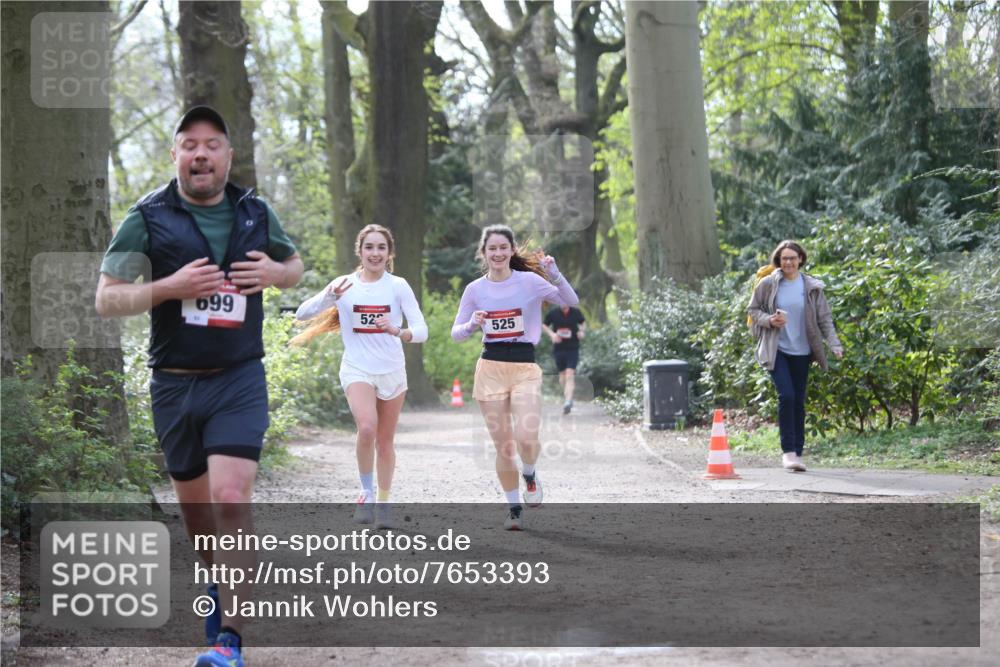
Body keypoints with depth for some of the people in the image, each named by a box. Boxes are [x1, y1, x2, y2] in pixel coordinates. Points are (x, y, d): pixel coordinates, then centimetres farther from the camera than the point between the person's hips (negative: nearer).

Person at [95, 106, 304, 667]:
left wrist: (275, 273, -4)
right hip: (174, 384, 1)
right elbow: (106, 299, -5)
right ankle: (221, 581, 44)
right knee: (194, 503, 14)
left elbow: (295, 265, 21)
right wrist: (170, 287, -21)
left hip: (239, 381, -1)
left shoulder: (255, 214, 3)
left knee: (232, 500, -17)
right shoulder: (149, 218, -4)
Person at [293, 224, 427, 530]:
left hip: (392, 370, 1)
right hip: (357, 369, -1)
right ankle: (367, 493, -7)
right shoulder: (344, 285, -3)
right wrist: (329, 297, -26)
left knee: (385, 442, 12)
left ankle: (383, 502, 30)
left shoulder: (398, 286, -5)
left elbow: (421, 331, -10)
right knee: (367, 428, -26)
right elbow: (302, 314, -8)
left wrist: (396, 331, -31)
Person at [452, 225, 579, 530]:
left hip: (525, 369, -2)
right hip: (490, 368, 2)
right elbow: (456, 333, 10)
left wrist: (554, 274, -24)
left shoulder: (529, 281, -1)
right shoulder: (475, 289, 4)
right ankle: (513, 508, 19)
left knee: (527, 438, -19)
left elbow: (571, 302, -9)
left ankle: (530, 475, 16)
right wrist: (472, 325, -12)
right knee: (503, 446, 2)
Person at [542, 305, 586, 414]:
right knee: (562, 374, 11)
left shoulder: (576, 313, -1)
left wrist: (582, 331, -3)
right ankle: (567, 396, 36)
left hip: (573, 349, -2)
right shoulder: (553, 313, -2)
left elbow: (583, 323, 17)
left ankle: (567, 402, -21)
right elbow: (544, 326, 11)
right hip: (559, 348, 2)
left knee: (570, 375, -14)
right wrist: (552, 334, -7)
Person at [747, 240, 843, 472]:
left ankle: (797, 453, 15)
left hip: (801, 352, 2)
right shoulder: (767, 285, -1)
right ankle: (788, 451, -10)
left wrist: (835, 344, -8)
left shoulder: (811, 287, 3)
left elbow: (824, 319, 4)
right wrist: (769, 320, -12)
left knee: (798, 401, 6)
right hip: (776, 350, -2)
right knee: (786, 395, -17)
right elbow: (753, 310, 7)